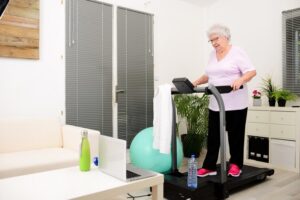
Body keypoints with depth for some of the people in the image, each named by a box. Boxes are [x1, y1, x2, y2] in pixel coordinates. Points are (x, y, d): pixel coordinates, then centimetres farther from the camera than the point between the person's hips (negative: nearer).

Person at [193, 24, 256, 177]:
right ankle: (209, 166, 12)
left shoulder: (237, 52, -7)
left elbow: (252, 71, -13)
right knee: (213, 136, 6)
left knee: (235, 135, 6)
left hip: (235, 104, -6)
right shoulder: (212, 55, 13)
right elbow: (208, 75, 20)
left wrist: (240, 80, -31)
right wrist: (196, 82, 5)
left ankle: (236, 165, 20)